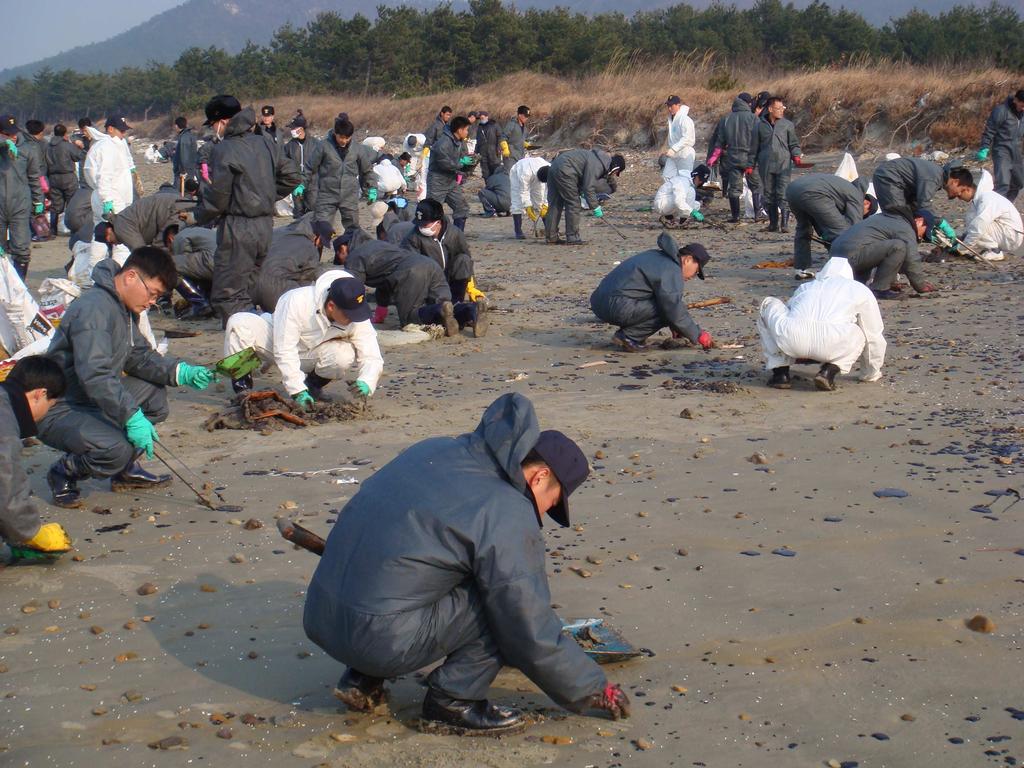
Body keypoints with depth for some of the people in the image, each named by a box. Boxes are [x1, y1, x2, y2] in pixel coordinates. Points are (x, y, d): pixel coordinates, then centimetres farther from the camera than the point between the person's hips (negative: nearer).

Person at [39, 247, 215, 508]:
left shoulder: (125, 308, 9)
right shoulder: (94, 308, -23)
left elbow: (139, 356, 14)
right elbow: (94, 373, -33)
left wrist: (180, 372, -3)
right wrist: (132, 418, -36)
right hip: (58, 411, -10)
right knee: (117, 450, -32)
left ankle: (126, 470, 14)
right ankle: (64, 472, -1)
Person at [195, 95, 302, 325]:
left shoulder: (224, 150, -12)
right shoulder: (265, 143, 10)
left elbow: (217, 196, -13)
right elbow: (291, 176, 15)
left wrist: (200, 216, 4)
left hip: (237, 227, -8)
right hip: (266, 224, 8)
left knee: (227, 296, -4)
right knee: (245, 292, 18)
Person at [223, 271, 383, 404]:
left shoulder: (357, 317, -25)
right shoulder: (297, 301, -35)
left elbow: (372, 357, -23)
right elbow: (284, 351, -33)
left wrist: (366, 383, -46)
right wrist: (298, 391, -40)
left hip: (312, 354, 2)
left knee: (346, 356, -32)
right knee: (239, 323, -31)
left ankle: (313, 384, 2)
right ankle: (242, 383, -8)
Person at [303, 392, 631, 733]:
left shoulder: (434, 449, 12)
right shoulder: (508, 517, -11)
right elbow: (532, 633, -8)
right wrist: (594, 689, 7)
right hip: (381, 640, -8)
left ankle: (362, 679, 20)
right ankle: (454, 699, 3)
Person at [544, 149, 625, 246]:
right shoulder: (596, 165, -16)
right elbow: (589, 188, -19)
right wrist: (595, 207, -11)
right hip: (564, 172, -11)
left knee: (555, 204, 12)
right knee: (573, 205, -5)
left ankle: (551, 237, 16)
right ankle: (572, 238, -2)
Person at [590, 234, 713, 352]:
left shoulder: (657, 256, 21)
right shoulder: (672, 271, -11)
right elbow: (676, 312, -13)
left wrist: (674, 328, 36)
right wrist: (698, 335, -1)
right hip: (618, 308, -10)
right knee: (669, 308, -11)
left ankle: (626, 334, 12)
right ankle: (628, 336, -8)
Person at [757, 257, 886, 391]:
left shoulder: (805, 287, 37)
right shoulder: (860, 290, 31)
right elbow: (874, 336, 38)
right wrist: (871, 374, 53)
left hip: (788, 340, 1)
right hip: (829, 344, -1)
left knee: (769, 304, 32)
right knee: (859, 335, 33)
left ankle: (780, 372, 20)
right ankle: (829, 371, 5)